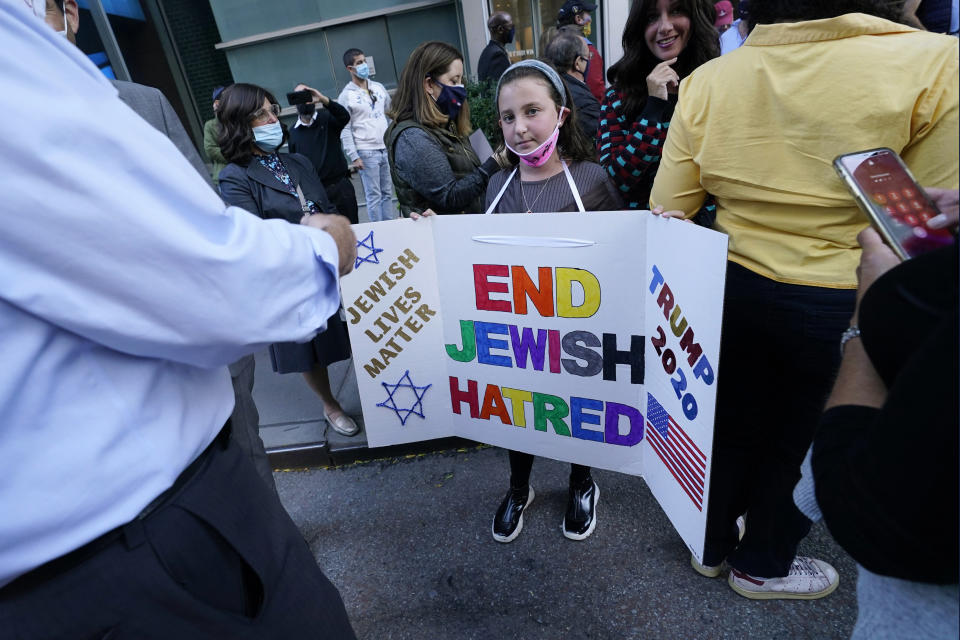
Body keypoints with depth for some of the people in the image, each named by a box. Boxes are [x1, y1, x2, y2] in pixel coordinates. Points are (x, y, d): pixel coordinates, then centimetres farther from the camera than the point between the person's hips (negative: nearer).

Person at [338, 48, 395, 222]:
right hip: (366, 152, -5)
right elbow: (345, 130, -6)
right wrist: (354, 157, -13)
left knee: (388, 193, 9)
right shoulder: (346, 96, -3)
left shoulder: (378, 87, 13)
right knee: (374, 196, -4)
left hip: (387, 149, 5)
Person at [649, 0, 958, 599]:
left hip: (730, 292, 3)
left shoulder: (708, 79, -6)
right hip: (838, 308, -2)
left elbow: (668, 210, -5)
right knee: (801, 442, 20)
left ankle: (712, 545, 44)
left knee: (729, 426, 21)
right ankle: (763, 565, 43)